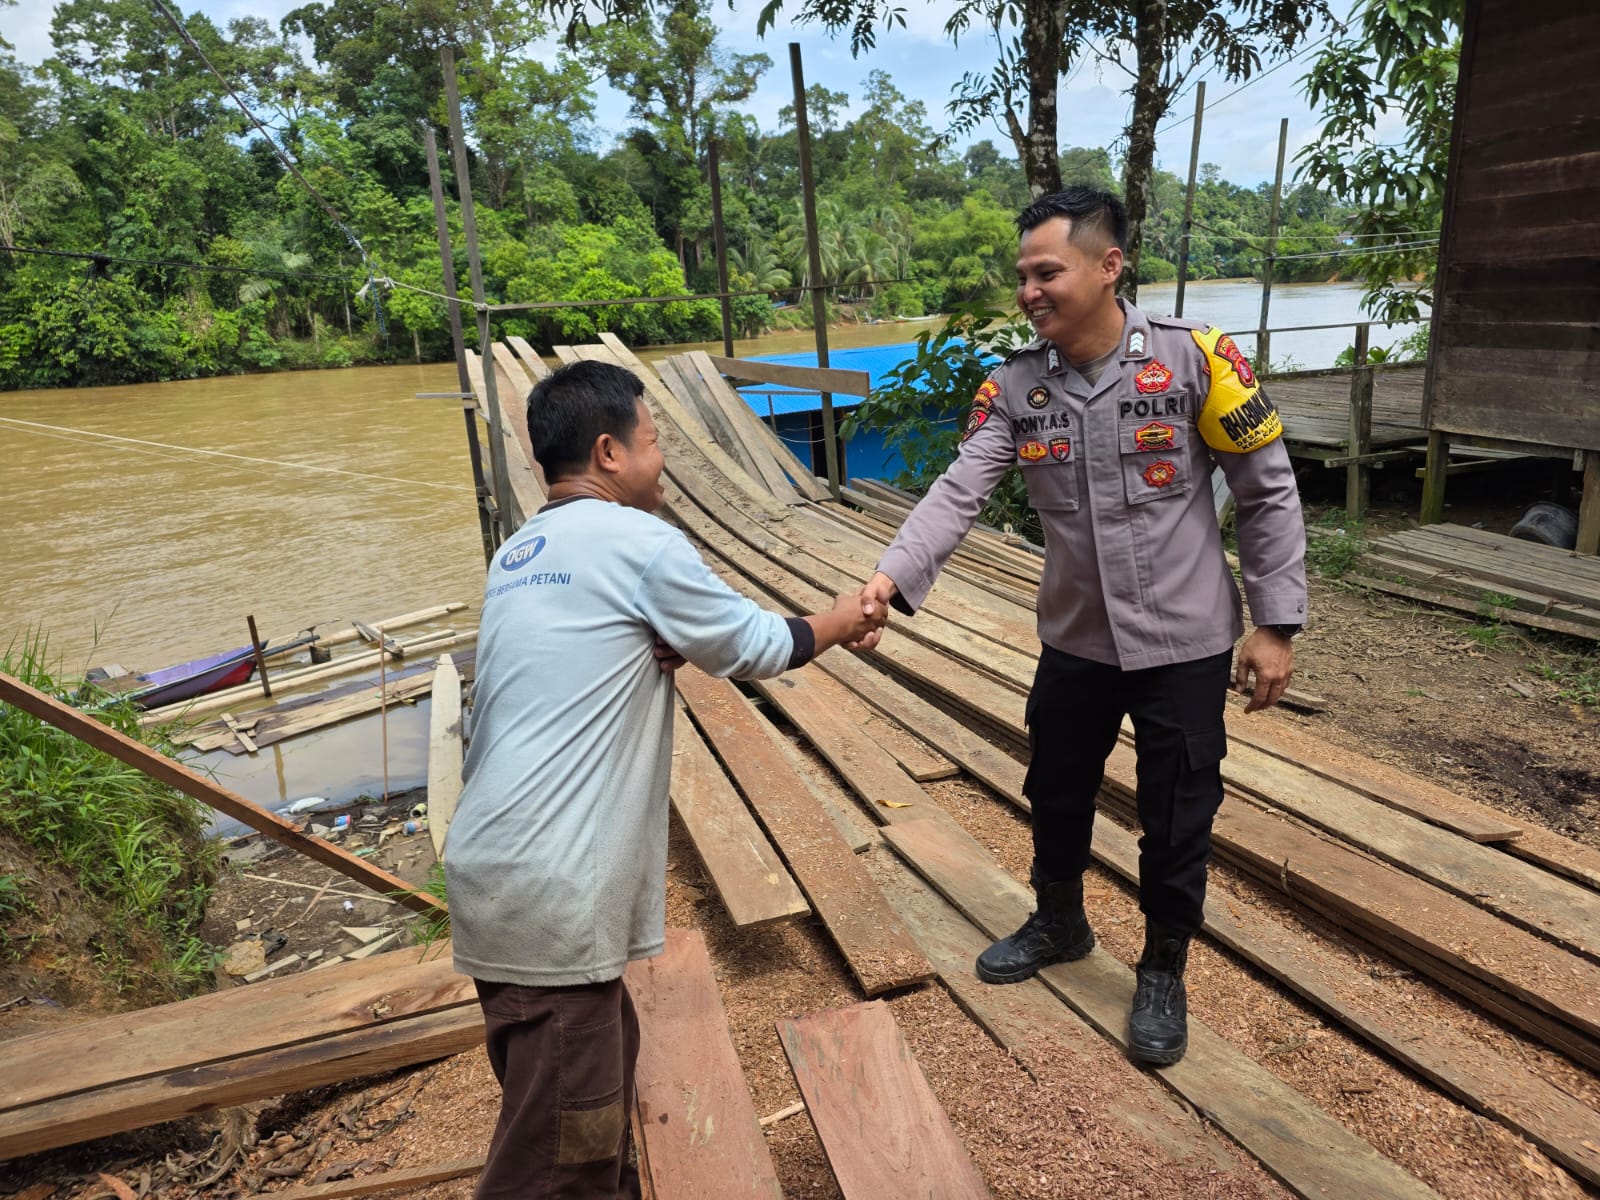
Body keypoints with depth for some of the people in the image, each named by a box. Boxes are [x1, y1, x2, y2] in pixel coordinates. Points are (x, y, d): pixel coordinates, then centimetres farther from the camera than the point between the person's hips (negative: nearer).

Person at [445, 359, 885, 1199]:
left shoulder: (519, 556, 13)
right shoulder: (635, 540, -11)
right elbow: (752, 647, -1)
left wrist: (817, 633, 16)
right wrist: (836, 624, 20)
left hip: (503, 872, 9)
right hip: (547, 893, -9)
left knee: (599, 1084, 24)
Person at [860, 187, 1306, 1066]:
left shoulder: (1194, 359, -14)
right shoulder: (1013, 386, -6)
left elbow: (1269, 494, -7)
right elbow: (958, 493, -16)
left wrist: (1276, 622, -8)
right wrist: (893, 575, -33)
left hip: (1183, 641, -3)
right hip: (1075, 641, 4)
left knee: (1176, 822, 10)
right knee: (1056, 796, 20)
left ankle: (1163, 972, 37)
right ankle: (1060, 924, 49)